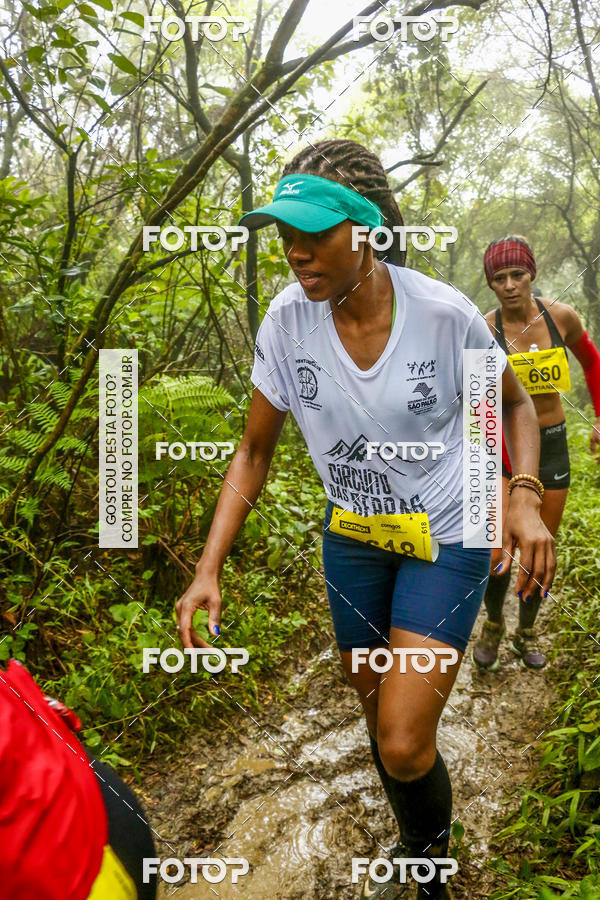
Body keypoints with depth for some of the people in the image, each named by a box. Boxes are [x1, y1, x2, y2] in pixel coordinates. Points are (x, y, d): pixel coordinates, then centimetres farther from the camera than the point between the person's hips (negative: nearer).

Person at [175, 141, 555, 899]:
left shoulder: (445, 313, -20)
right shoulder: (288, 320, -14)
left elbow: (515, 404, -1)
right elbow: (254, 451, -5)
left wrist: (525, 497, -19)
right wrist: (208, 568, -13)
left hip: (445, 538, -3)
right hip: (351, 537, 3)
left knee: (404, 747, -9)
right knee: (380, 724, 18)